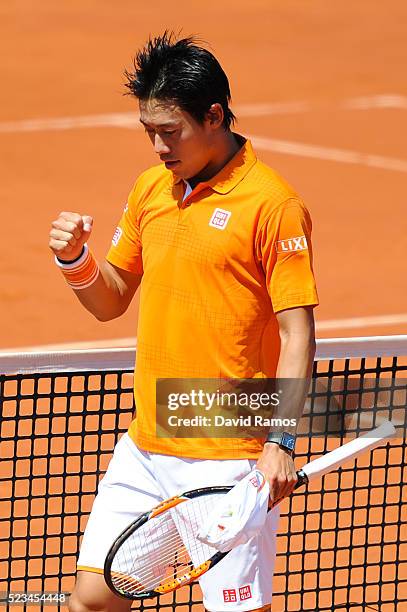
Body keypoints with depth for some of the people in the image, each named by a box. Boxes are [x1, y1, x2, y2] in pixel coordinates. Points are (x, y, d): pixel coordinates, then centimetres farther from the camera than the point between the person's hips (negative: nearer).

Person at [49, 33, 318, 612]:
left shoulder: (272, 203, -11)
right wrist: (76, 259, -1)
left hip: (230, 460, -6)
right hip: (145, 450, 6)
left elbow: (296, 333, -12)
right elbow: (111, 301, 19)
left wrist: (280, 442, -21)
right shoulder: (150, 188, 10)